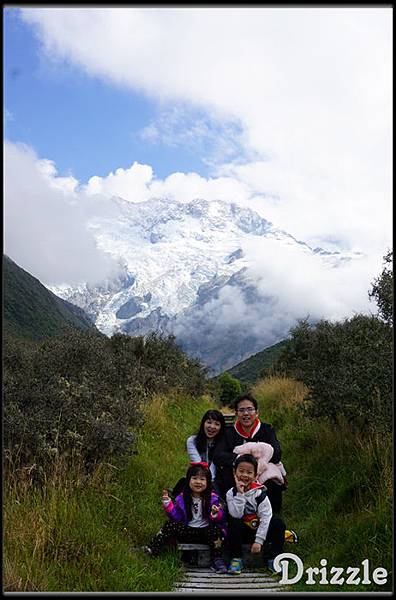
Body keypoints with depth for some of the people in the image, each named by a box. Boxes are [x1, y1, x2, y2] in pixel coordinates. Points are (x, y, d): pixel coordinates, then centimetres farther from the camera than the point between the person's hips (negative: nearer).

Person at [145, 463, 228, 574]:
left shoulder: (212, 498, -5)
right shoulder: (182, 498, 1)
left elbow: (221, 519, -9)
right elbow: (177, 517, -2)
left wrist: (216, 514, -32)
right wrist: (168, 504, -14)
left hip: (206, 531, -2)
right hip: (188, 531, 2)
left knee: (216, 529, -31)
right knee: (170, 525, -18)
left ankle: (217, 561, -21)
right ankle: (149, 552, -19)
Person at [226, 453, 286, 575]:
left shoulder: (259, 492, -10)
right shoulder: (231, 493, -8)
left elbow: (266, 517, -16)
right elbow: (236, 515, -22)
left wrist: (258, 541, -22)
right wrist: (240, 494, -28)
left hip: (259, 529, 1)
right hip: (242, 532, -1)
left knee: (278, 523, -23)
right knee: (234, 523, -32)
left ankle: (273, 560, -11)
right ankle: (236, 559, -17)